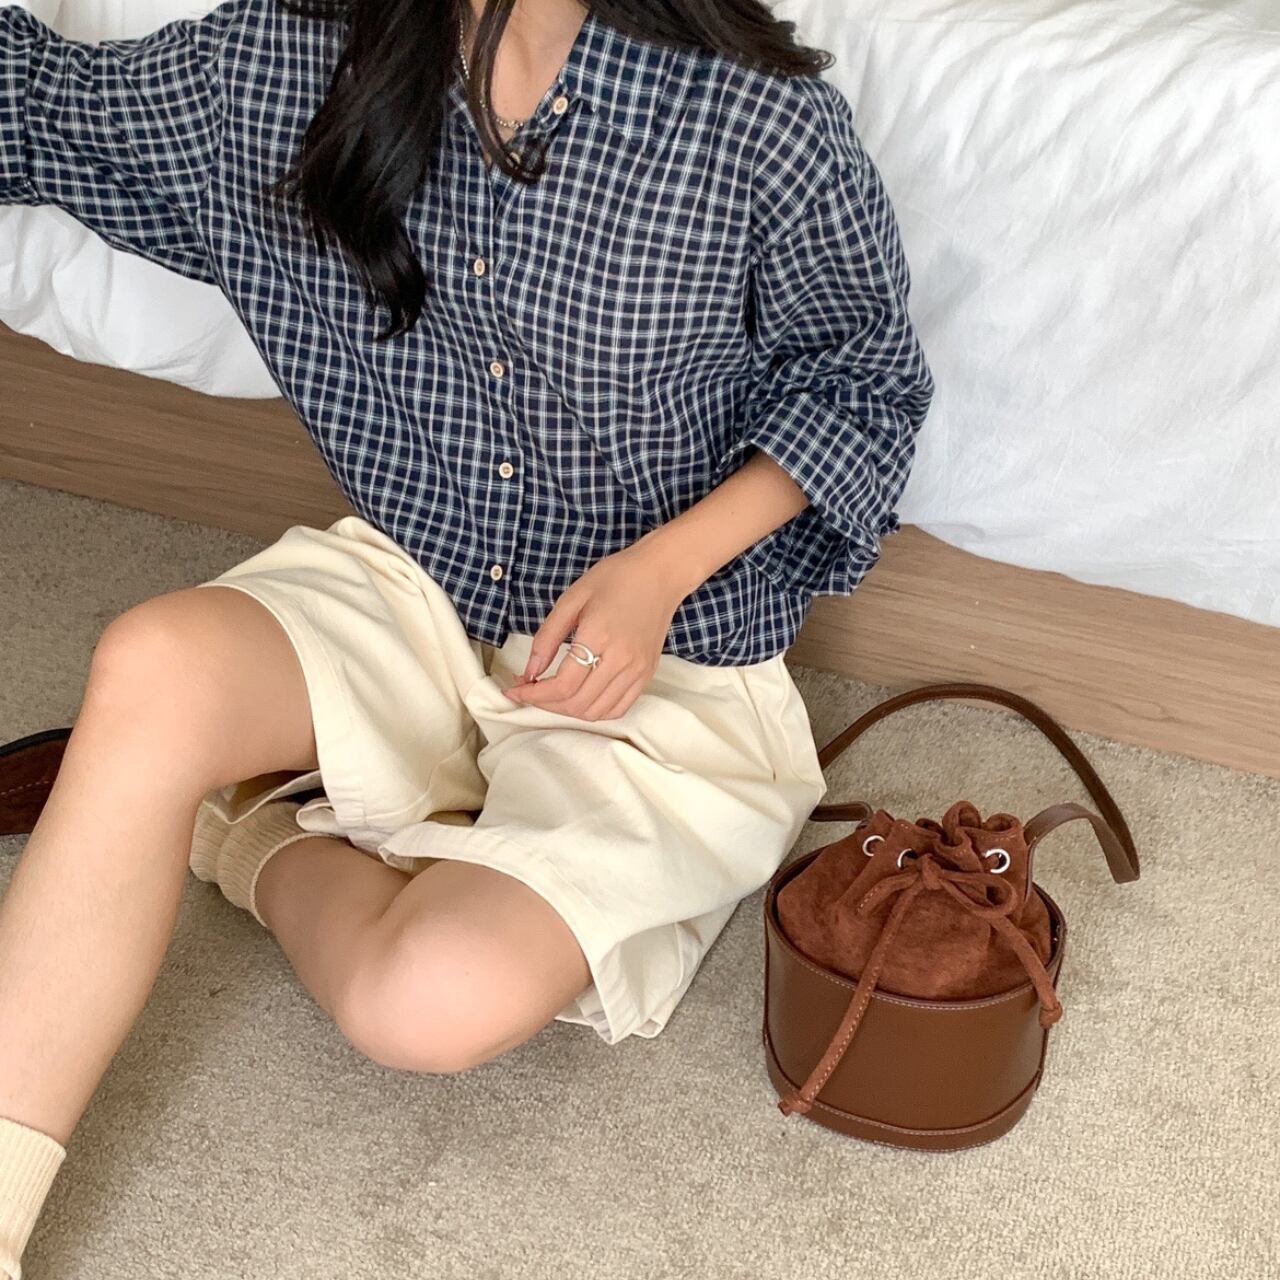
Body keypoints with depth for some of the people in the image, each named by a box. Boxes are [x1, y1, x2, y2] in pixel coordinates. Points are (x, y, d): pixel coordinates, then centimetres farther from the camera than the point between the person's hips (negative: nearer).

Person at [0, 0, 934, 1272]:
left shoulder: (761, 118, -16)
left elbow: (864, 381, -2)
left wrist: (663, 565, -15)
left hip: (668, 659, -3)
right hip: (408, 582, 4)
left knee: (439, 1002, -30)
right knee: (154, 668, -31)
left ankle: (249, 834, 3)